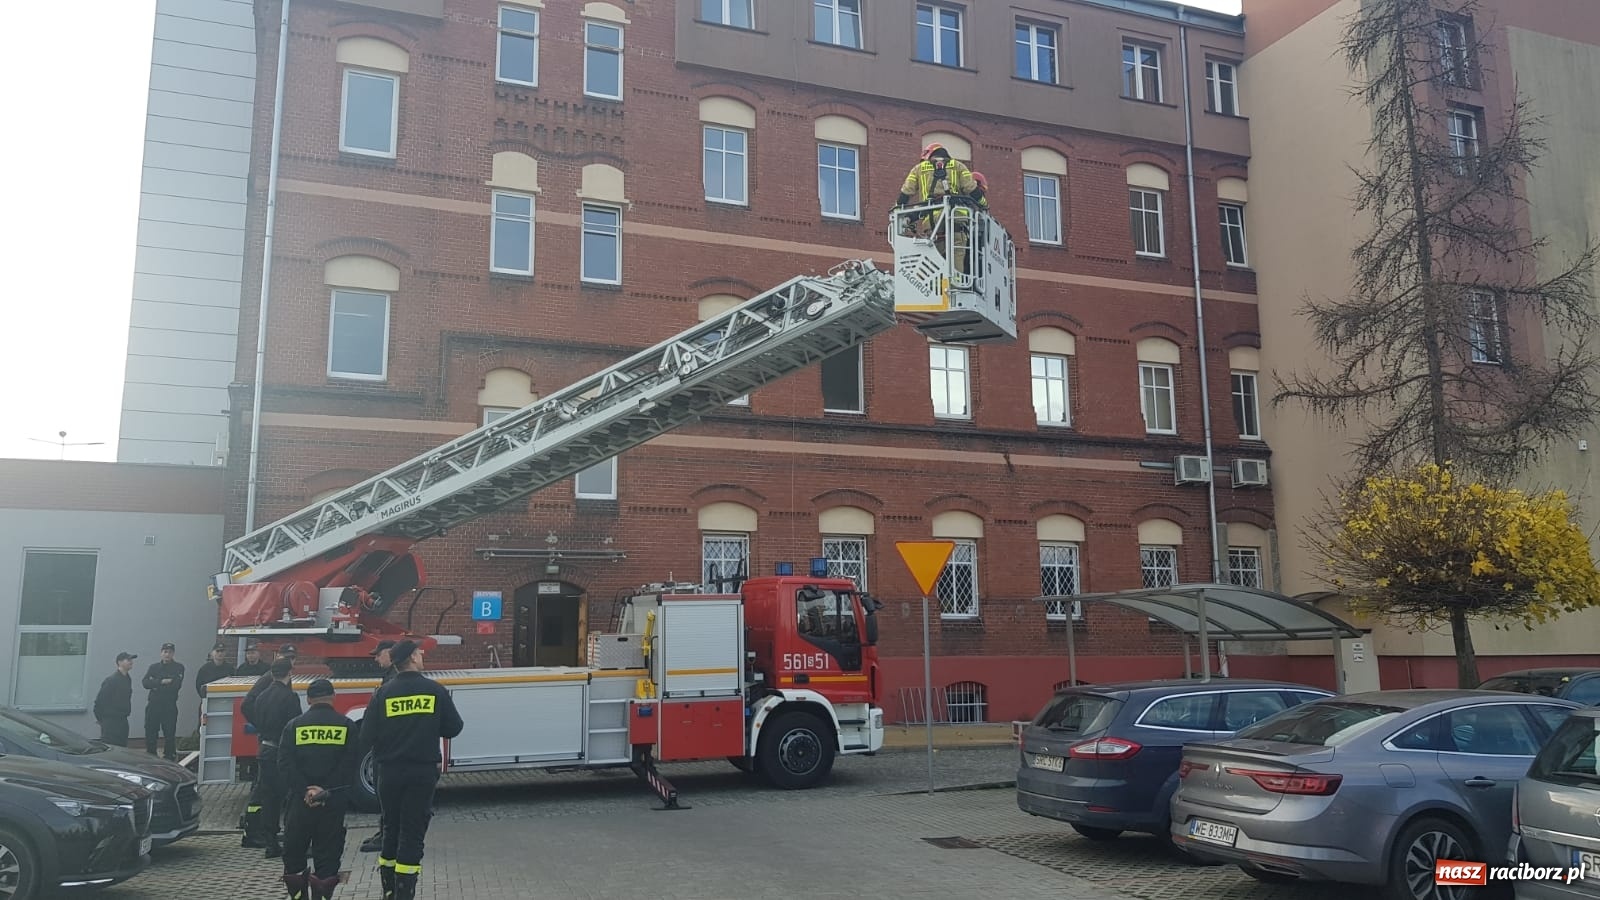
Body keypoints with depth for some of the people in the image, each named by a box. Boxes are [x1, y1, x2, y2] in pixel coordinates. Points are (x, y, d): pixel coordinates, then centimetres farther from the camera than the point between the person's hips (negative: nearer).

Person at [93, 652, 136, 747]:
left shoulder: (128, 679, 10)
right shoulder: (111, 680, -15)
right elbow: (99, 700, -15)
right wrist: (100, 718, -7)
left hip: (123, 721, 8)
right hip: (111, 722, -8)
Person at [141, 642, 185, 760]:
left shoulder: (178, 667, 1)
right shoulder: (154, 667, 11)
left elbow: (176, 685, -13)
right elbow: (146, 683, -4)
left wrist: (156, 685, -9)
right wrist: (162, 682, -16)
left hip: (169, 706, -3)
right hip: (153, 705, 3)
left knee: (170, 733, 1)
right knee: (150, 733, 5)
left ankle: (170, 758, 11)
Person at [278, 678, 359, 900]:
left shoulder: (294, 725, 3)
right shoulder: (346, 726, 0)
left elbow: (285, 764, -6)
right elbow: (351, 765, -7)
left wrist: (304, 791, -9)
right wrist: (328, 791, -9)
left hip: (300, 799, 1)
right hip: (335, 800, 0)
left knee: (294, 850, 14)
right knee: (328, 852, 5)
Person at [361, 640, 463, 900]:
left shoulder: (382, 694, -5)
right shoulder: (435, 690, -6)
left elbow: (366, 738, -6)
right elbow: (453, 728, 1)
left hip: (390, 772, 2)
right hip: (423, 772, -2)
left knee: (391, 830, 16)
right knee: (412, 833, 3)